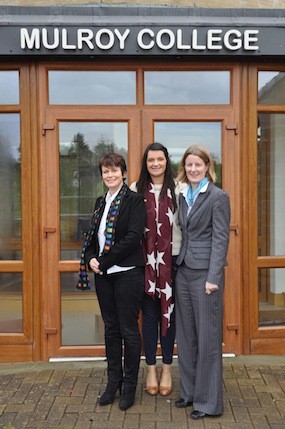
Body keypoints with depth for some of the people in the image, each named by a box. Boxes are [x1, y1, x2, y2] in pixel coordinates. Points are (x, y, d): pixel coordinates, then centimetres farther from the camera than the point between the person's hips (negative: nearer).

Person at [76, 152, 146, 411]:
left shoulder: (134, 200, -8)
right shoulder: (101, 202, 13)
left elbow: (133, 237, -17)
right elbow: (92, 235, 16)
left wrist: (104, 261, -15)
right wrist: (90, 259, -4)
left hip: (127, 273, -6)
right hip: (103, 274, 6)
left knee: (129, 329, 3)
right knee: (111, 328, 14)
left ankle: (130, 386, 18)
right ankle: (113, 382, 27)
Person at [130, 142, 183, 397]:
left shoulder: (177, 190, 0)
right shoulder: (136, 190, 3)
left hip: (171, 259, 0)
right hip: (145, 260, 1)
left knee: (169, 313, 8)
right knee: (149, 314, 8)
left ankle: (167, 370, 22)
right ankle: (151, 369, 22)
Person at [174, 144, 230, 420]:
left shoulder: (218, 197, -7)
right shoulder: (182, 196, 12)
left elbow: (220, 239, -11)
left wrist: (213, 278, -18)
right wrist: (175, 267, 8)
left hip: (205, 272, -7)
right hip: (183, 271, 7)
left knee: (207, 337, 1)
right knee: (185, 335, 13)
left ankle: (208, 401, 14)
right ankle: (189, 391, 28)